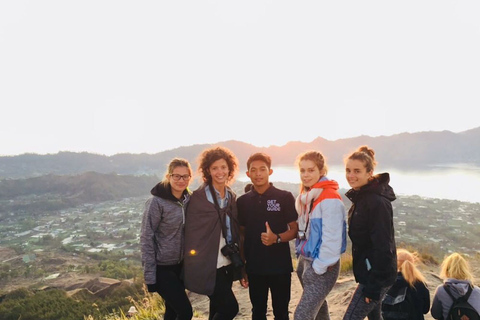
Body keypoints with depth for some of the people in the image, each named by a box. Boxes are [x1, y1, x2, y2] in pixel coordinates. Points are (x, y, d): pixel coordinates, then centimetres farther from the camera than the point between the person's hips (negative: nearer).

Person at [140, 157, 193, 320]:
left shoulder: (188, 199, 0)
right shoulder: (156, 202, -18)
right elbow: (146, 238, -16)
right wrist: (149, 275, -16)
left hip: (180, 265, 6)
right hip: (162, 267, -6)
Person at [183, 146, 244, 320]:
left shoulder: (231, 196, 8)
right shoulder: (199, 196, -11)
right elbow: (191, 232, -9)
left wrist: (238, 261, 11)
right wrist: (195, 263, -9)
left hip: (227, 263, 6)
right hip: (208, 265, -6)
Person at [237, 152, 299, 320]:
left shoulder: (285, 197, -7)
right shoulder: (242, 201, 2)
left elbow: (295, 229, -3)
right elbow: (242, 233, 9)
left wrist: (277, 238, -22)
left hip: (280, 265, -2)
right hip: (254, 267, 2)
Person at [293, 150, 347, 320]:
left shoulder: (330, 198, -19)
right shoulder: (306, 195, 8)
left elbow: (332, 237, -22)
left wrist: (319, 267, -17)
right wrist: (301, 256, 12)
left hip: (322, 266, -9)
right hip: (305, 260, 9)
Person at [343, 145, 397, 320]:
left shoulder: (377, 202, -23)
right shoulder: (361, 196, 7)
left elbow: (382, 247, -24)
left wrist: (374, 286, -21)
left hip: (377, 275, -9)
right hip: (369, 272, 9)